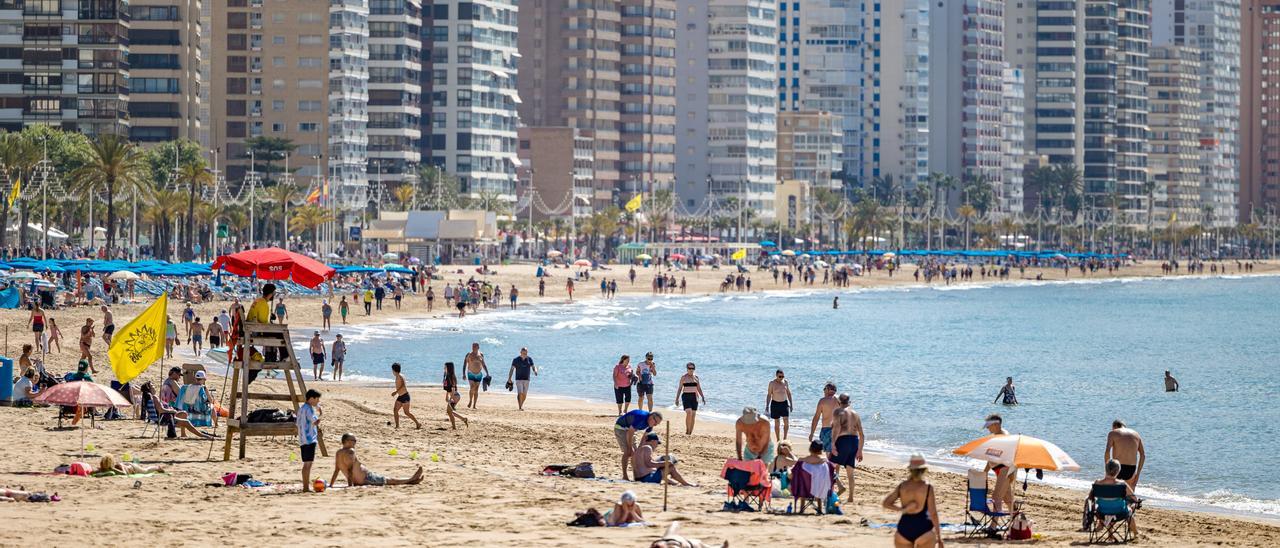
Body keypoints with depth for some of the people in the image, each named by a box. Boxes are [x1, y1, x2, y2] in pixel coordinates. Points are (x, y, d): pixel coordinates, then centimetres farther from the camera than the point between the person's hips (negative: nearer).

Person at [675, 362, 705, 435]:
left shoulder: (696, 377, 10)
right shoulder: (684, 377, 0)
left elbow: (699, 388, 15)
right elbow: (680, 388, 3)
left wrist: (703, 397, 9)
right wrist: (677, 398, 0)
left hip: (694, 397, 4)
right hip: (686, 396, -4)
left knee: (693, 415, 4)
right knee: (689, 413, -21)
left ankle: (690, 432, 11)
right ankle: (687, 430, -13)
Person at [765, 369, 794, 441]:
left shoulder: (785, 382, 3)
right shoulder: (772, 383, -7)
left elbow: (788, 393, 11)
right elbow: (769, 395, -4)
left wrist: (791, 404, 9)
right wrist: (767, 406, -9)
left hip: (784, 403, 2)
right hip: (775, 404, -2)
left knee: (786, 421, -7)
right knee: (777, 423, 4)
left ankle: (785, 439, 4)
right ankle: (778, 440, 12)